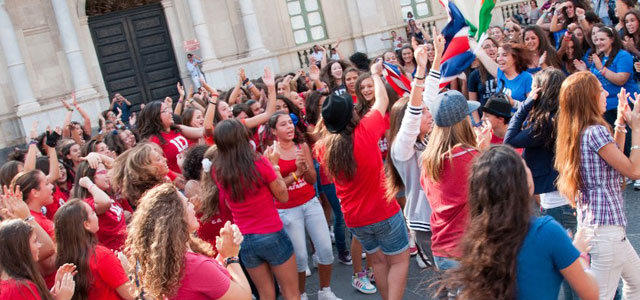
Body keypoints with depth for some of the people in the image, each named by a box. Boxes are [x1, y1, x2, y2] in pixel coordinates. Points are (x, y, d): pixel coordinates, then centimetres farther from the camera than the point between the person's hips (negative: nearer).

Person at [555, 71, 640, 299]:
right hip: (605, 226, -10)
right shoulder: (596, 132, -19)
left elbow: (615, 160, 19)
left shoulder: (578, 132, 9)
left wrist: (620, 124, 15)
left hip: (591, 220, 10)